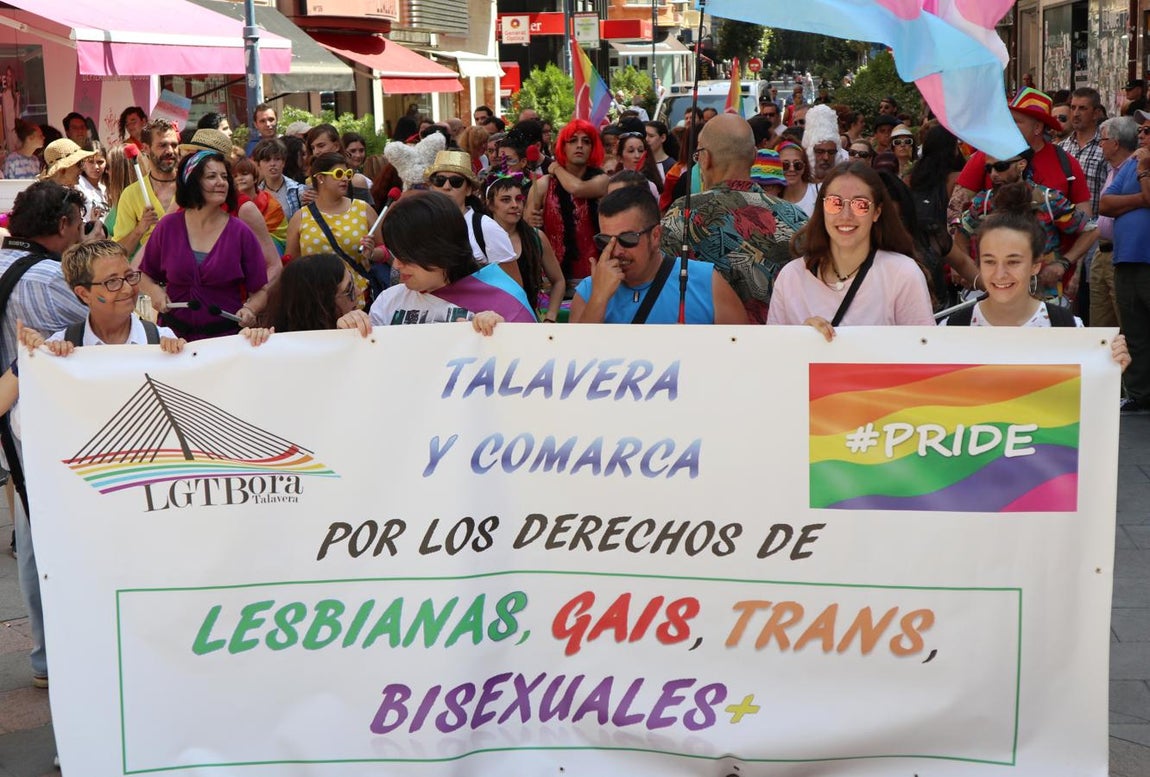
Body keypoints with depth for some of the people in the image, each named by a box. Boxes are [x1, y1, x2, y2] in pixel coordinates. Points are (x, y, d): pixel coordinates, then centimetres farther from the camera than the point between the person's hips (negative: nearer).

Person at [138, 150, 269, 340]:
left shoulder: (240, 233, 2)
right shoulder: (168, 227, 5)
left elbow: (260, 290, 5)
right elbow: (144, 275, 18)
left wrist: (249, 310, -14)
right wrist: (154, 290, -3)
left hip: (226, 336, -1)